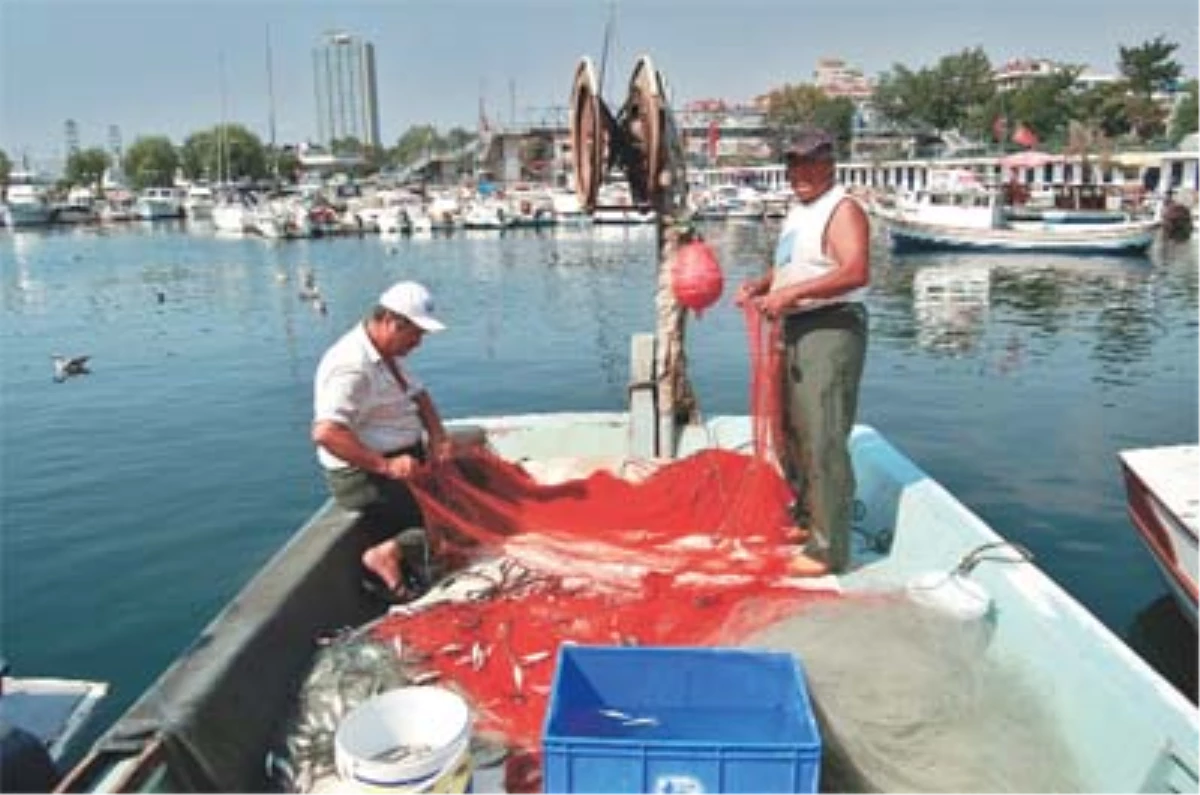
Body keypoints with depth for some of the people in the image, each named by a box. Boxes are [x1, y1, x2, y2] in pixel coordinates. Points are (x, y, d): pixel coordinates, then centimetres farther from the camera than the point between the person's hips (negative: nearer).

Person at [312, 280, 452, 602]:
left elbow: (418, 394, 16)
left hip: (403, 457, 10)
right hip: (363, 474, -10)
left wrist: (438, 437, -2)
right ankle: (386, 556, -5)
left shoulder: (390, 353, 8)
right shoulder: (352, 365, -22)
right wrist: (385, 465, -33)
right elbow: (326, 433, -32)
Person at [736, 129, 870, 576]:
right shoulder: (797, 212, 17)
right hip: (795, 330, 10)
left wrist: (793, 292, -33)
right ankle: (805, 519, 33)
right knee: (792, 431, 18)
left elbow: (856, 271, -27)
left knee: (824, 440, -11)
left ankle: (830, 548, -4)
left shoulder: (843, 210, -11)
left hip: (832, 329, -10)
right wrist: (760, 286, 8)